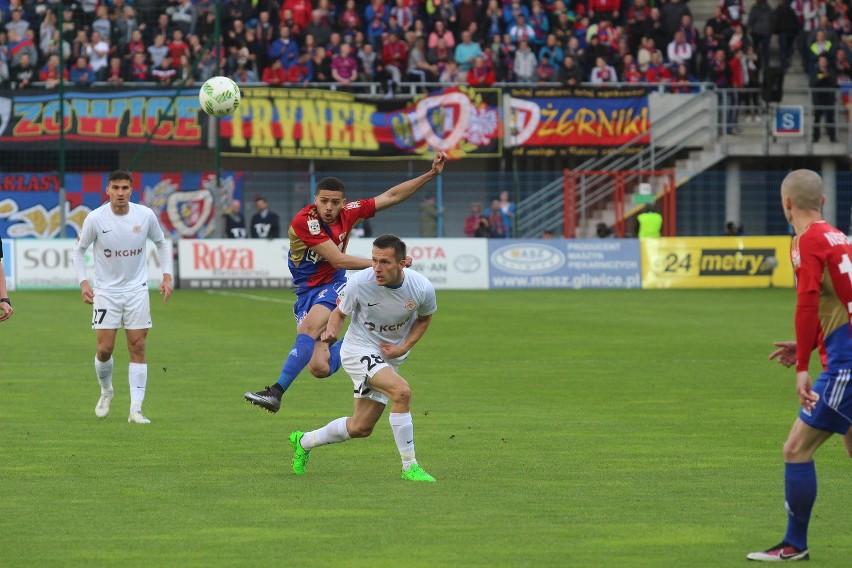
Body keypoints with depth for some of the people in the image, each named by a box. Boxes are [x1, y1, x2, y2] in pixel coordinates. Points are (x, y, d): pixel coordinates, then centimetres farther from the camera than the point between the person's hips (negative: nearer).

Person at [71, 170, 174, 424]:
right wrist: (83, 282, -8)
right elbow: (79, 249, 2)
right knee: (104, 349, -5)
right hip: (105, 291, -1)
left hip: (137, 290, 1)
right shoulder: (95, 218, -12)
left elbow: (161, 243, 10)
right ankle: (106, 391, 26)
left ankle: (136, 409, -2)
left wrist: (166, 275, 1)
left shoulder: (145, 215, -7)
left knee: (138, 348, -4)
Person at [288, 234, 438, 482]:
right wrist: (331, 330, -25)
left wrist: (404, 347, -7)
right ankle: (409, 467, -20)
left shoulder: (422, 288, -17)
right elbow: (340, 312, -4)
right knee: (401, 390, -30)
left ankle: (304, 441, 37)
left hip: (390, 356, 5)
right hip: (359, 350, -5)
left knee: (361, 428, 11)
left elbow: (425, 317, 5)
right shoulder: (360, 283, -23)